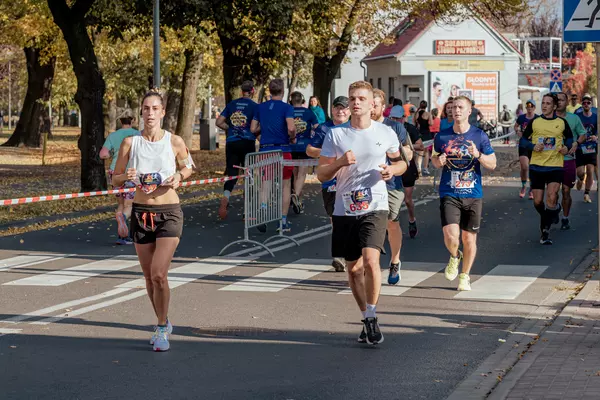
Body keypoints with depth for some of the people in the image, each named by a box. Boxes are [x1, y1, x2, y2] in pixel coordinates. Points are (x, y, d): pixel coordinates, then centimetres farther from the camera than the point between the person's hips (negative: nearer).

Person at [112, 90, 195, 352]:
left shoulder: (175, 142, -6)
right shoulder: (130, 143, -3)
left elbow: (188, 167, 12)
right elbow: (115, 180, 4)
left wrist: (178, 177, -10)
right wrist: (126, 177, -19)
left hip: (169, 214, -3)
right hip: (141, 213, 3)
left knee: (159, 274, -15)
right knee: (149, 276, 12)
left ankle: (162, 329, 3)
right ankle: (163, 323, 33)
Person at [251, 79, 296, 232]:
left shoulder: (260, 107, 6)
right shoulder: (286, 107, -7)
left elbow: (253, 129, 6)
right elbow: (291, 128, -20)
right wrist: (293, 138, -1)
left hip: (265, 150, 3)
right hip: (283, 150, -3)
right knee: (286, 185, 8)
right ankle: (283, 221, 6)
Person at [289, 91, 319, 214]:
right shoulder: (309, 113, 0)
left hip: (291, 148, 2)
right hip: (305, 147, -1)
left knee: (296, 175, 15)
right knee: (302, 175, -5)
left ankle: (299, 201, 21)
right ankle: (296, 195, -30)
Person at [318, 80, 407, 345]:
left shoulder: (386, 133, 3)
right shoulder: (336, 135, 2)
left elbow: (401, 162, 19)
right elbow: (321, 175, 3)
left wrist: (393, 170, -5)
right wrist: (340, 162, -16)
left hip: (375, 207, -2)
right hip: (344, 210, 2)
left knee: (370, 260, -21)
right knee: (353, 268, 10)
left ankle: (372, 317, -5)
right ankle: (366, 319, 27)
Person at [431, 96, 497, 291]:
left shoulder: (479, 135, 1)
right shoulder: (442, 136, 4)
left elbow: (492, 164, 3)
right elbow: (434, 158, 18)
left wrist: (478, 154, -16)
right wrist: (438, 161, -6)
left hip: (473, 194, 0)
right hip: (449, 194, 0)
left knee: (469, 238, 5)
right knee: (450, 235, -16)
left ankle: (465, 275, 25)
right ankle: (454, 257, 19)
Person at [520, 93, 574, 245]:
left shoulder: (562, 123, 3)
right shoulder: (534, 122, 2)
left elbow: (569, 137, 18)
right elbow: (523, 139, 7)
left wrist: (567, 147, -3)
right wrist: (533, 146, -12)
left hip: (555, 166, -1)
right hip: (536, 166, 1)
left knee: (552, 198, -18)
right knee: (537, 201, 3)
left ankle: (545, 230, -7)